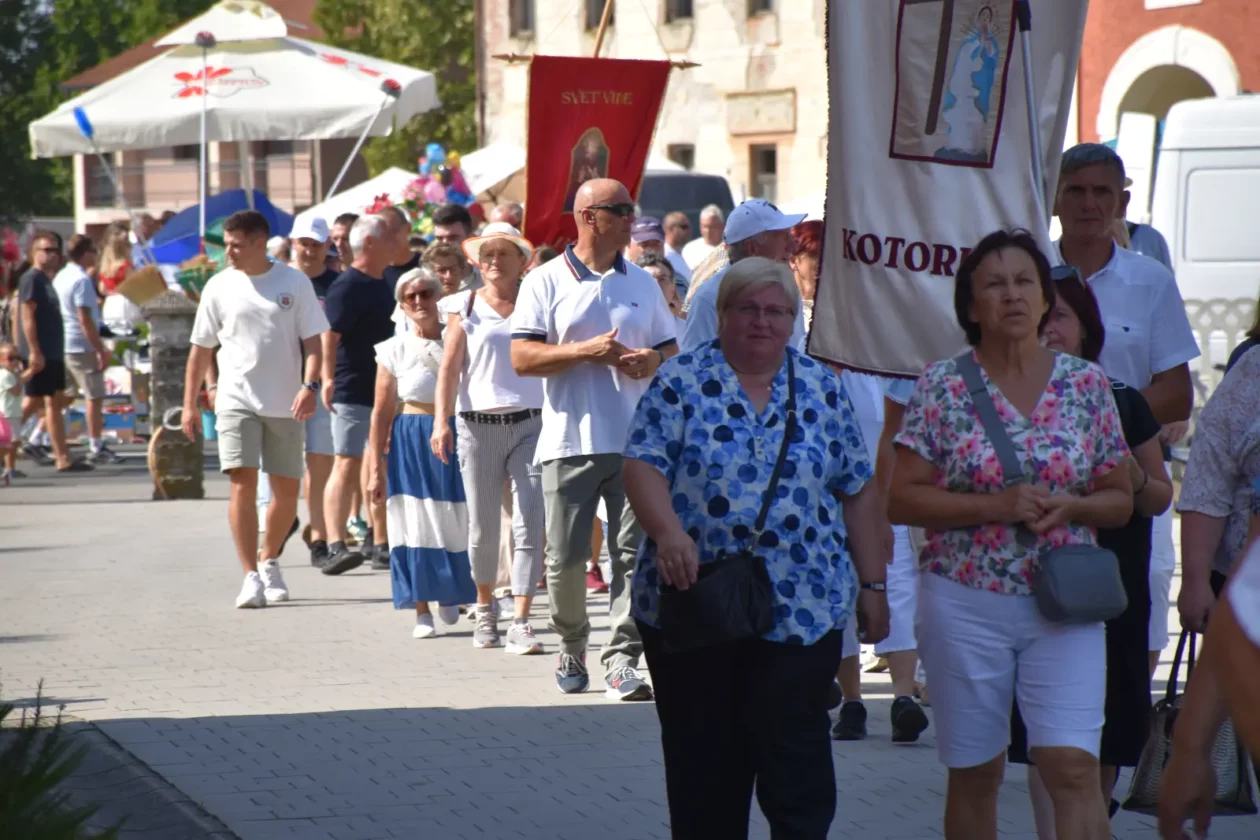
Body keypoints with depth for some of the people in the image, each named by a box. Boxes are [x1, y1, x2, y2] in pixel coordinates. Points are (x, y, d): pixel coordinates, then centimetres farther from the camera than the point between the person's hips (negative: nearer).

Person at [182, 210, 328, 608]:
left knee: (287, 489, 7)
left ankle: (268, 561, 29)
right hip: (237, 400, -1)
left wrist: (309, 385, -16)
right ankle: (251, 576, -11)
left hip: (285, 404, 1)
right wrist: (190, 404, 7)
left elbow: (312, 341, 0)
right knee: (243, 484, -12)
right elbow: (201, 349, 8)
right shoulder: (219, 287, 2)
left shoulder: (294, 283, 0)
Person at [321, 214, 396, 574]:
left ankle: (380, 544, 20)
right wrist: (328, 379, -30)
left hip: (386, 392, 9)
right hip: (353, 393, -9)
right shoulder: (347, 287, -12)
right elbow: (330, 334, -20)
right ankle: (336, 546, -22)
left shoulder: (383, 285, 16)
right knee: (347, 465, -15)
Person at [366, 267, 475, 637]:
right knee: (416, 523, -3)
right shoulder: (395, 351, 1)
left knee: (458, 523, 0)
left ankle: (451, 594, 24)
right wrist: (375, 468, -2)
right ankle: (422, 612, 5)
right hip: (412, 443, -1)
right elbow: (381, 413, 1)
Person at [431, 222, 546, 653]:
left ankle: (521, 624, -11)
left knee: (529, 523, -10)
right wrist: (441, 421, -9)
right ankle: (485, 610, 30)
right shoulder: (466, 308, 8)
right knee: (483, 526, 8)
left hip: (530, 423, -1)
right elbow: (450, 367, 2)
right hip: (478, 425, 1)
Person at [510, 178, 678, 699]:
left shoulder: (643, 284, 15)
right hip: (570, 441, -3)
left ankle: (621, 661, -6)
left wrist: (653, 361, -3)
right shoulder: (546, 283, 2)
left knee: (635, 553, -7)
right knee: (565, 559, 1)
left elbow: (671, 350, 20)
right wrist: (587, 351, -15)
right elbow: (522, 358, -6)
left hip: (635, 441, 3)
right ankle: (571, 648, 22)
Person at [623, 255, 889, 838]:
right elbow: (643, 465, -8)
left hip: (802, 613, 1)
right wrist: (668, 532, -25)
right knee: (703, 768, 7)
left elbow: (858, 491, 11)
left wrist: (871, 584, 8)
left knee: (797, 762, -5)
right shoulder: (682, 381, 2)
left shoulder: (823, 389, 9)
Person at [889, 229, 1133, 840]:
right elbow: (901, 500, -4)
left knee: (1073, 768, -12)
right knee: (973, 777, 9)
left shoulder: (1085, 384, 5)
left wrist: (1070, 507, -12)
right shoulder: (942, 386, -1)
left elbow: (1120, 499, 10)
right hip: (966, 605, 0)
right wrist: (996, 505, -16)